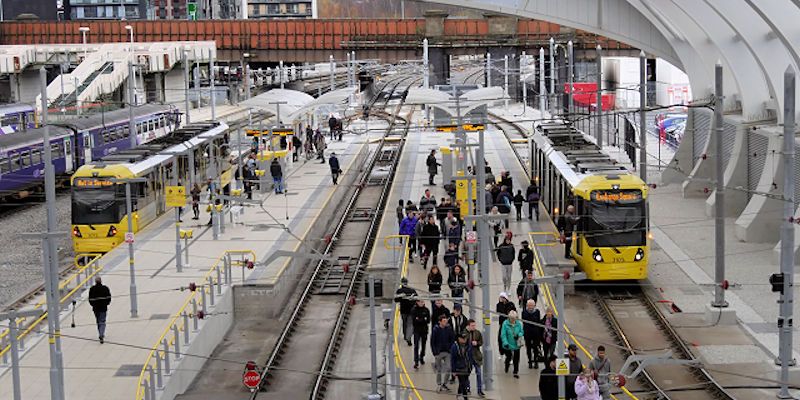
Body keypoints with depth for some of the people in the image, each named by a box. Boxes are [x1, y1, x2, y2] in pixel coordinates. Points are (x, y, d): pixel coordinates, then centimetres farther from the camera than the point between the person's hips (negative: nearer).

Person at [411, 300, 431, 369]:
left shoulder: (426, 310, 1)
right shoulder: (414, 310, -4)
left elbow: (428, 320, -5)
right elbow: (414, 320, -13)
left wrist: (419, 319, -17)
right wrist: (423, 320, -18)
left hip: (424, 330, 3)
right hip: (417, 330, -3)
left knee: (423, 345, 14)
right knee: (416, 346, -10)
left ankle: (422, 358, 35)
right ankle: (416, 362, -13)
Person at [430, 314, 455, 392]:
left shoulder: (449, 329, -2)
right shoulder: (436, 329, -9)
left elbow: (453, 339, 6)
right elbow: (432, 342, -5)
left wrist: (450, 348, -4)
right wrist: (435, 352, -10)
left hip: (447, 352, 2)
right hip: (438, 352, -2)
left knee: (448, 368, -4)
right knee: (439, 370, 7)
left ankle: (444, 383, 13)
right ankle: (439, 385, 20)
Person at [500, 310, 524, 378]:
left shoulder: (518, 324, -4)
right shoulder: (505, 324, -14)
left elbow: (521, 332, 8)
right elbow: (503, 334, -14)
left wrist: (519, 335, -15)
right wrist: (505, 343, -24)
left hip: (516, 344, 2)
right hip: (508, 345, -2)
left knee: (516, 358, 5)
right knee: (508, 357, 14)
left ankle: (516, 372, 19)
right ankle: (506, 368, 44)